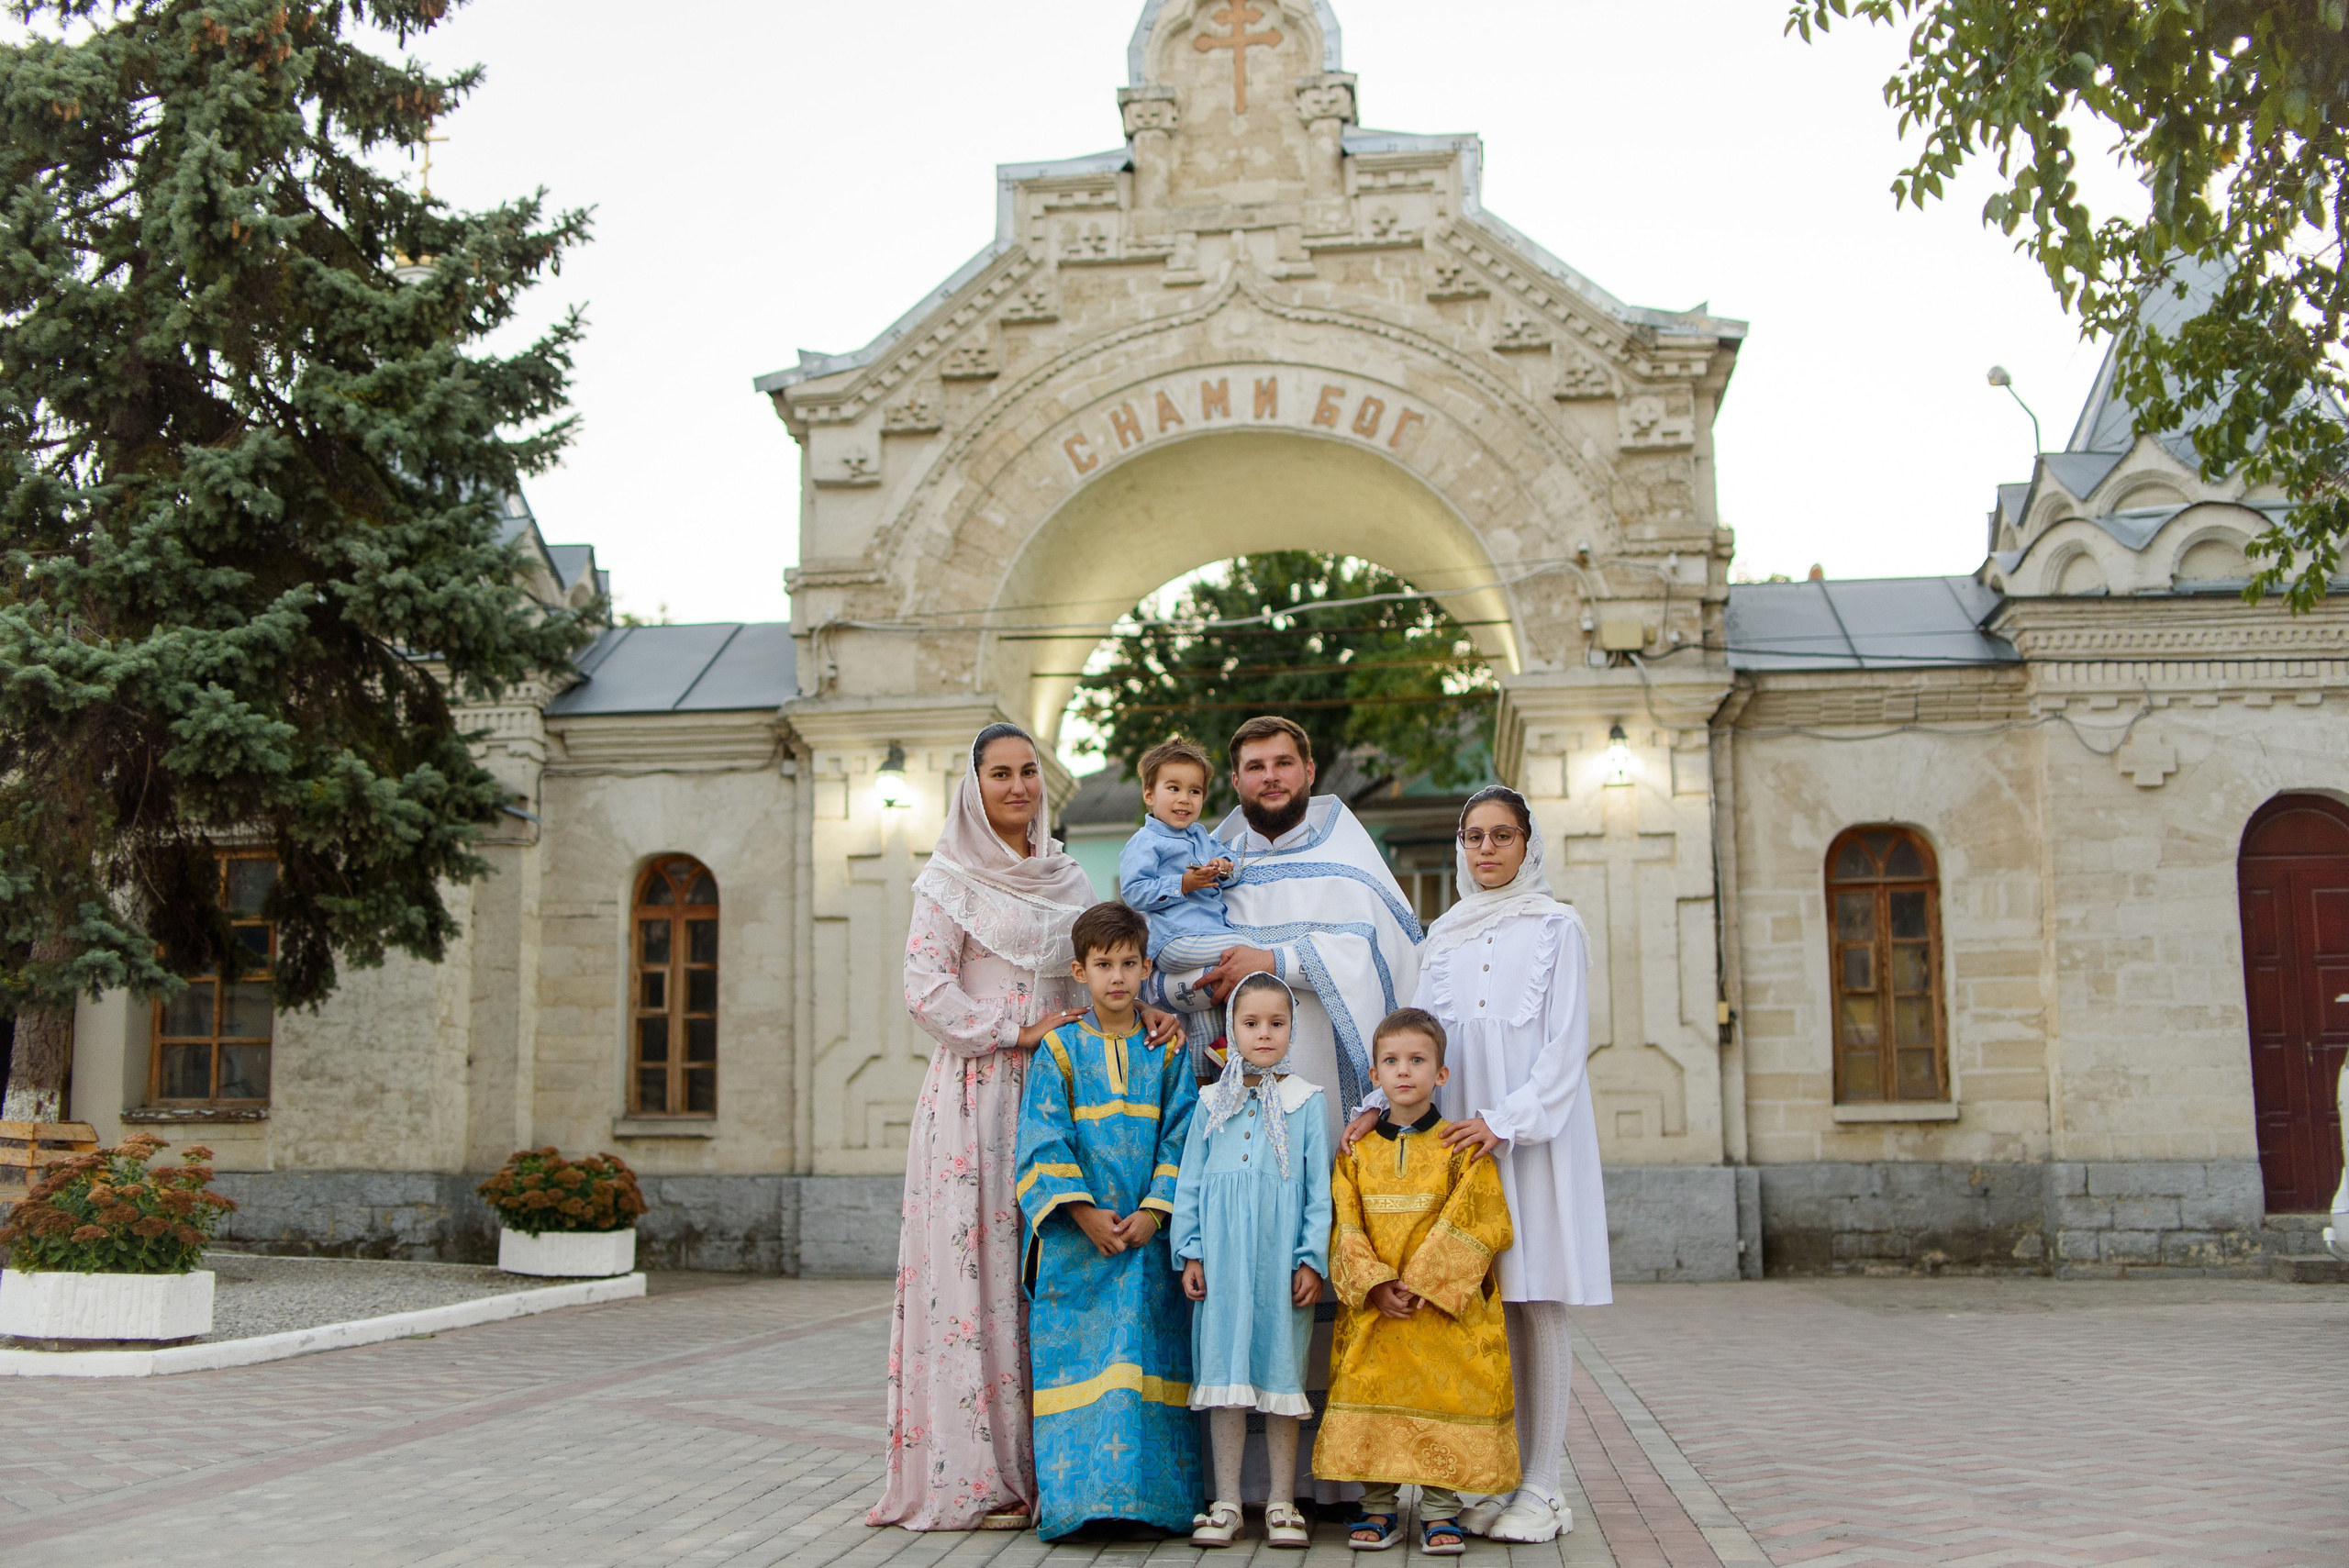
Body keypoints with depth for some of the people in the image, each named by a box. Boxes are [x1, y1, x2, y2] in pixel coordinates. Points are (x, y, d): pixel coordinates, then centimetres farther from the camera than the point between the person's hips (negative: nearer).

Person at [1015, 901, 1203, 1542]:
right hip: (1075, 1238, -1)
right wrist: (1084, 1213, -12)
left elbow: (1179, 1140, 2)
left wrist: (1152, 1213, -10)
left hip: (1148, 1232, 1)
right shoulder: (1059, 1048, 4)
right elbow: (1045, 1142, -3)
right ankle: (1077, 1493, 3)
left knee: (1149, 1361, -1)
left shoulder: (1168, 1050, 7)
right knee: (1075, 1360, -3)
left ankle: (1151, 1491, 6)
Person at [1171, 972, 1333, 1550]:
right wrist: (1190, 1252, 3)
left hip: (1281, 1259, -1)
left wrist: (1312, 1260, -5)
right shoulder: (1212, 1103, 8)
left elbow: (1319, 1189, 1)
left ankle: (1281, 1503, 14)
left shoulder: (1305, 1102, 3)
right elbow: (1190, 1182, 10)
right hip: (1222, 1259, 2)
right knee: (1225, 1371, 4)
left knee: (1281, 1369, 4)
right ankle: (1226, 1503, 12)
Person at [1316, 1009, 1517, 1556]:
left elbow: (1477, 1225, -8)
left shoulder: (1460, 1148, -1)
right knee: (1372, 1399, 4)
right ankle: (1379, 1506, 17)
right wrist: (1375, 1285, -13)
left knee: (1446, 1398, -1)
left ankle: (1440, 1510, 12)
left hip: (1445, 1312, -2)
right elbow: (1346, 1229, 2)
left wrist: (1423, 1283, -15)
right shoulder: (1356, 1151, 7)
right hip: (1372, 1314, 2)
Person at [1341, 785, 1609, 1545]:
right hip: (1461, 1135, 4)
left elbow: (1566, 1044, -4)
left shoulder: (1555, 926, 3)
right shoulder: (1444, 936, 17)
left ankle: (1541, 1487, 0)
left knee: (1536, 1304, -4)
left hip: (1537, 1132, -4)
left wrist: (1507, 1119, -15)